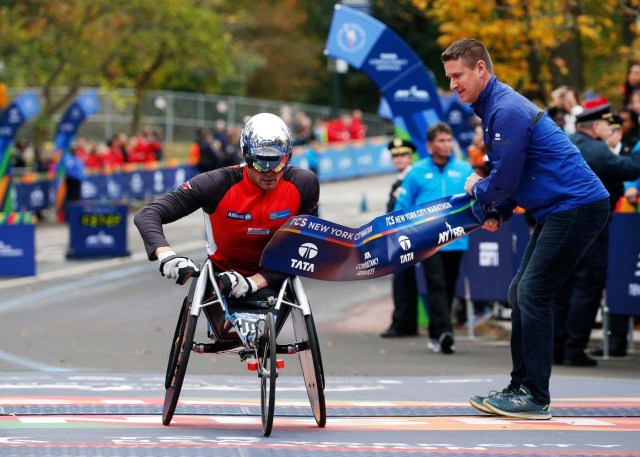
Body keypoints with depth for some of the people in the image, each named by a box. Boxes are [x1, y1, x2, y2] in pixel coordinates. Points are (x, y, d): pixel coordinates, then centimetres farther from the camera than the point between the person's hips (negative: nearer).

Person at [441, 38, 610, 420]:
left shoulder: (506, 111, -18)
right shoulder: (496, 105, 16)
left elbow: (504, 181, -17)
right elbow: (514, 174, 25)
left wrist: (477, 189, 3)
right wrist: (499, 212, 12)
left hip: (577, 208, -11)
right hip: (560, 209, 11)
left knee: (532, 295, -13)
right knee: (521, 293, 10)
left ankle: (536, 398, -11)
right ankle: (521, 387, 14)